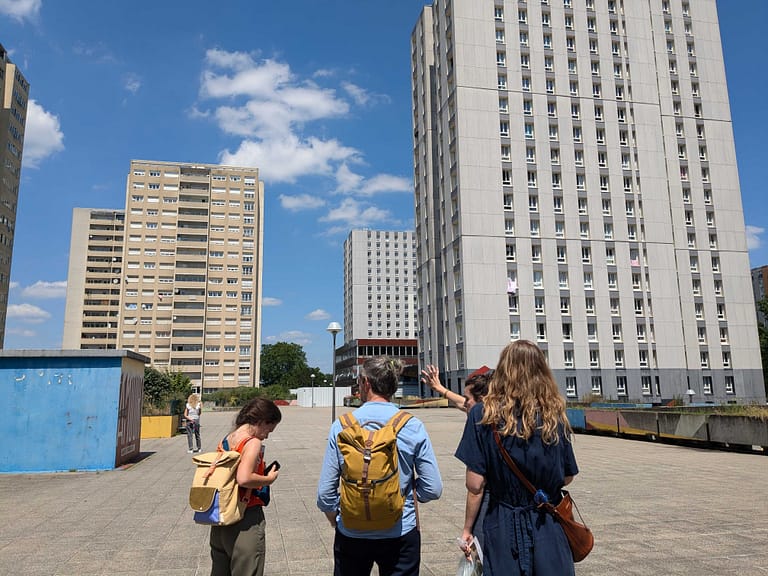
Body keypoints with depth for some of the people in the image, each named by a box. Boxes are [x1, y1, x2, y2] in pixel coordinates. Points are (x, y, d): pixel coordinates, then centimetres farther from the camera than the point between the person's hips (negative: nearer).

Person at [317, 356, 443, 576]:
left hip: (351, 535, 1)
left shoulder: (341, 426, -10)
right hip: (400, 535, 0)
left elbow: (325, 492, -6)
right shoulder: (413, 426, -11)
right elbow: (433, 489, -8)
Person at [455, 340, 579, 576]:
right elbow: (567, 477, 3)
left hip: (504, 527, -1)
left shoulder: (483, 415, -13)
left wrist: (467, 528, 1)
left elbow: (475, 484, -13)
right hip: (549, 528, 2)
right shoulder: (554, 415, -6)